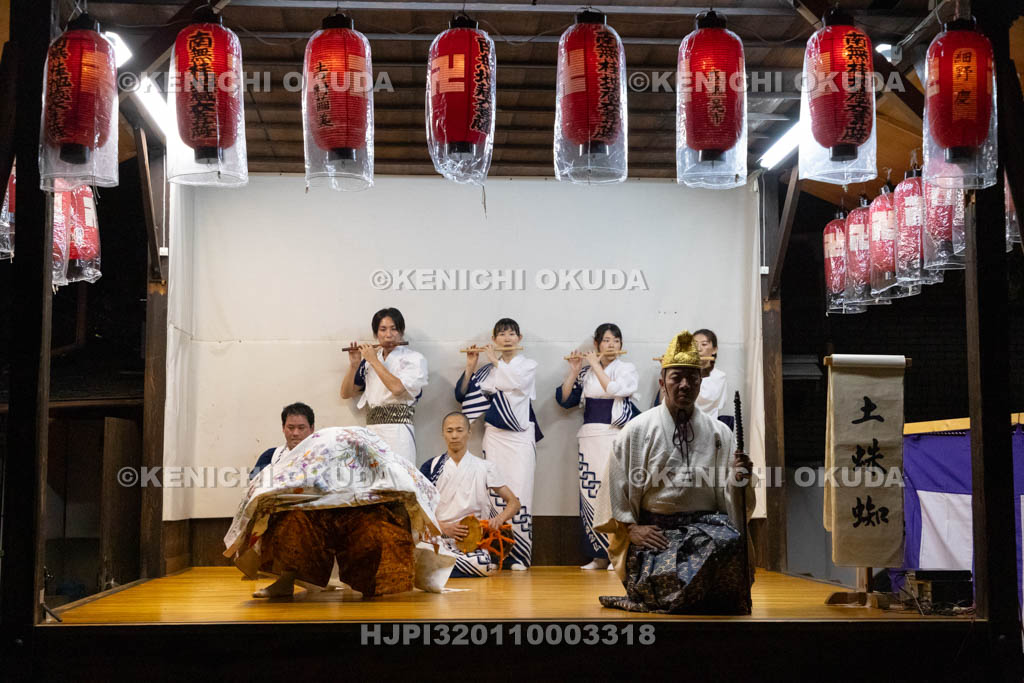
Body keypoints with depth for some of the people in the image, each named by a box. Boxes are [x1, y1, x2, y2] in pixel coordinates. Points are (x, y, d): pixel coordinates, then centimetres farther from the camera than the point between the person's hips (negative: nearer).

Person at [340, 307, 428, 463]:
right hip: (371, 430, 4)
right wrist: (354, 365, 3)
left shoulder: (414, 359, 2)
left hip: (398, 430, -4)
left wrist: (374, 361, -6)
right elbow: (346, 393, 18)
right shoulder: (369, 360, 15)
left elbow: (397, 388, -16)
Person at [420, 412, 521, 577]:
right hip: (439, 537, 0)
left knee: (483, 565, -33)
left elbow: (513, 502, 9)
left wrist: (499, 519, -13)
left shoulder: (484, 467, 8)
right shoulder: (431, 467, 8)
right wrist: (444, 528, -13)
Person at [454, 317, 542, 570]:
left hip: (520, 436, -3)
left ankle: (519, 554, -9)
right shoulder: (487, 370, 14)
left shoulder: (528, 365, 7)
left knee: (519, 491, -10)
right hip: (494, 435, 3)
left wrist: (497, 361, -7)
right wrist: (470, 366, -2)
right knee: (495, 491, -2)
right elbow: (462, 395, 6)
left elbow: (517, 381, -16)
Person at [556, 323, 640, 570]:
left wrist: (596, 365, -7)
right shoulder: (586, 373, 14)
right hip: (590, 438, 4)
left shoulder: (627, 369, 5)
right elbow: (565, 399, 8)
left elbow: (614, 389, -15)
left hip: (617, 437, -4)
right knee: (590, 493, 0)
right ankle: (600, 556, 5)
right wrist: (574, 371, 0)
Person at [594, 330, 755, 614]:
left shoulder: (719, 433, 11)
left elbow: (727, 496, 10)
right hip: (654, 529, -2)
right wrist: (631, 527, -7)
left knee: (729, 542, -32)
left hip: (707, 526, 2)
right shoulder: (636, 430, 5)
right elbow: (615, 487, 4)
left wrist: (738, 479, -11)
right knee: (668, 578, -31)